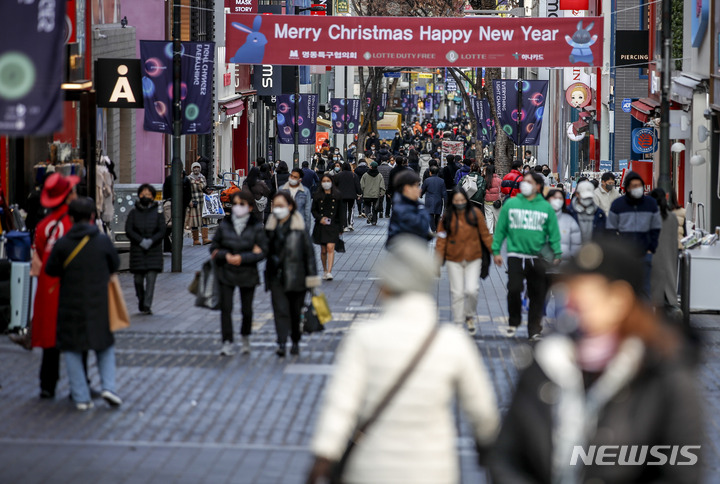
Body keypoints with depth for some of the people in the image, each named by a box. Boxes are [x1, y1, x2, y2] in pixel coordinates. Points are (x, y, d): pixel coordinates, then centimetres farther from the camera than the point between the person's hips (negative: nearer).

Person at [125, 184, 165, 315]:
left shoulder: (158, 212, 6)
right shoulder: (133, 213, 8)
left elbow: (162, 231, -1)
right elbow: (128, 231, -1)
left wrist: (151, 241, -15)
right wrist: (141, 241, -14)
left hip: (154, 250, -1)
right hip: (137, 250, 1)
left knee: (151, 278, -10)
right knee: (138, 279, 6)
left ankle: (147, 305, -12)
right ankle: (141, 302, 26)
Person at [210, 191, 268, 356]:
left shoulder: (256, 227, -5)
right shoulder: (224, 225, 0)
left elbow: (262, 251, -7)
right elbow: (214, 248, 6)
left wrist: (242, 258, -18)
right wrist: (226, 255, -14)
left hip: (247, 273, -1)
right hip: (226, 273, 1)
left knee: (246, 310, 9)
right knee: (225, 308, -8)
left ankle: (245, 338, 34)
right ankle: (227, 343, -7)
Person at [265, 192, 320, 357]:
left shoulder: (299, 227, -6)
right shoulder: (271, 227, 4)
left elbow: (309, 251, -5)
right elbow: (266, 249, 13)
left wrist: (311, 277, -7)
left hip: (296, 276, -2)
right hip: (276, 275, 2)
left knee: (296, 311, 10)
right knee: (280, 310, -9)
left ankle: (295, 341, 28)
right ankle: (281, 344, -14)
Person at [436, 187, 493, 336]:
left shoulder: (475, 213, -4)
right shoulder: (448, 216, -2)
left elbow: (485, 234, 2)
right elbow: (441, 239, 0)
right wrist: (438, 259, -5)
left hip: (473, 258, -1)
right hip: (454, 259, 1)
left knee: (472, 290, -9)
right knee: (457, 293, 3)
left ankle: (470, 317, 18)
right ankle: (458, 324, 14)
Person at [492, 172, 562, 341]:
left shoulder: (546, 207, 5)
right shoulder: (510, 204, 5)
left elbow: (554, 232, 7)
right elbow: (500, 228, 7)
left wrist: (557, 254, 1)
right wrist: (496, 250, 2)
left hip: (537, 257, 1)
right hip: (515, 255, -1)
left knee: (537, 295, 4)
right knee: (514, 289, -12)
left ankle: (534, 330, 13)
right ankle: (514, 322, 10)